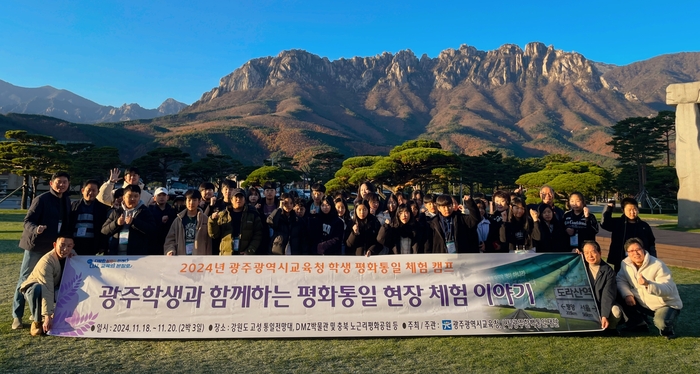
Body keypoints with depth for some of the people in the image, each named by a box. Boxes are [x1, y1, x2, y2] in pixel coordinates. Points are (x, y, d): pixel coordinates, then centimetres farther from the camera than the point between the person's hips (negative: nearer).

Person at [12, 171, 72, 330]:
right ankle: (17, 316, 10)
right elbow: (28, 220, -16)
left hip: (54, 247, 6)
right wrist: (36, 229, -35)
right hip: (36, 245, -6)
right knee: (25, 280, 2)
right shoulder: (41, 199, -13)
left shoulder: (66, 201, 7)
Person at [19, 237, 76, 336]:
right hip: (32, 289, -4)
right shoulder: (46, 262, -32)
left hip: (56, 288, 5)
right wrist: (48, 317, -41)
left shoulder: (72, 254, -13)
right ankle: (36, 321, -17)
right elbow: (47, 291, -38)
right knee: (37, 289, -39)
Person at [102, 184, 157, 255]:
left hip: (137, 254, -4)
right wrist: (116, 223, -8)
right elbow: (104, 230, 11)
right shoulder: (117, 212, 15)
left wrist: (133, 222, -18)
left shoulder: (144, 212, 5)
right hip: (116, 253, 4)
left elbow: (152, 229, -9)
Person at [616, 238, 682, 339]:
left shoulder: (658, 266, -24)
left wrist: (648, 284, -49)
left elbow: (668, 290, -31)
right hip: (644, 304, 6)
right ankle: (638, 324, 10)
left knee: (661, 322, -34)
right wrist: (627, 294, -25)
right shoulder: (626, 263, -6)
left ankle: (668, 328, 7)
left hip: (666, 304, -5)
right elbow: (620, 279, -5)